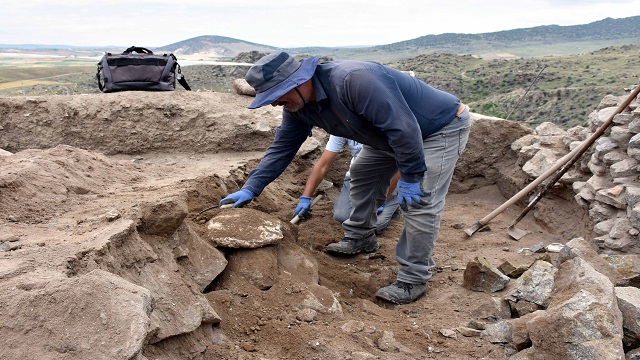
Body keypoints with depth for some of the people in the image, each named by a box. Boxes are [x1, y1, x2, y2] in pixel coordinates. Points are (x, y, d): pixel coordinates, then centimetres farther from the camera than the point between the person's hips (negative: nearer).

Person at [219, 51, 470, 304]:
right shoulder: (297, 106, -8)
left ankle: (413, 279, -5)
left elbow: (403, 127, -37)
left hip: (444, 125, -9)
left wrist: (409, 177, -28)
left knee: (419, 201, -16)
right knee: (362, 174, 15)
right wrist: (250, 189, -4)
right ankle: (360, 238, 32)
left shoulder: (354, 80, -38)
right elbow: (282, 148, 0)